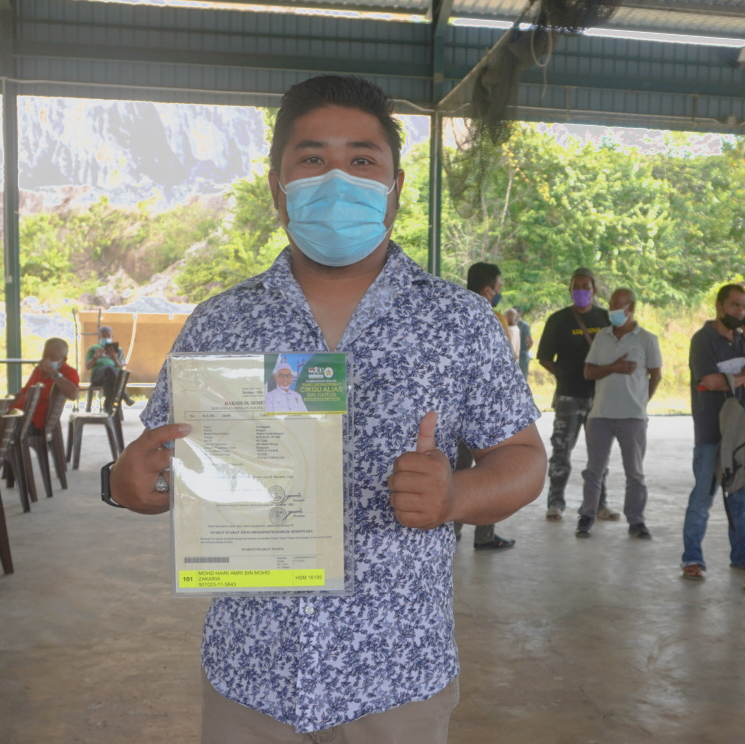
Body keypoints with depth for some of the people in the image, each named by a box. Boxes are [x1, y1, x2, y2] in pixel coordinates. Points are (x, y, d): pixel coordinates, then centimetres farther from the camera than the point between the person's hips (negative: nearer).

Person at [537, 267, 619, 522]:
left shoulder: (605, 318, 7)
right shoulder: (559, 319, 0)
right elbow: (544, 357, 2)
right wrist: (564, 375, -6)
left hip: (599, 394, 3)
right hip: (569, 395, -3)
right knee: (561, 450, -1)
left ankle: (599, 504, 19)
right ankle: (555, 503, 9)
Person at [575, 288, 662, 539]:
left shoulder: (646, 339, 1)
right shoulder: (602, 337, 10)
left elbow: (656, 375, 7)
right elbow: (588, 372, 6)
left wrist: (641, 401, 8)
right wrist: (613, 368, -10)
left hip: (633, 416, -2)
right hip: (600, 414, 2)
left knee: (635, 472, 5)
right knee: (594, 469, 6)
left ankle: (636, 521, 14)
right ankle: (587, 517, 15)